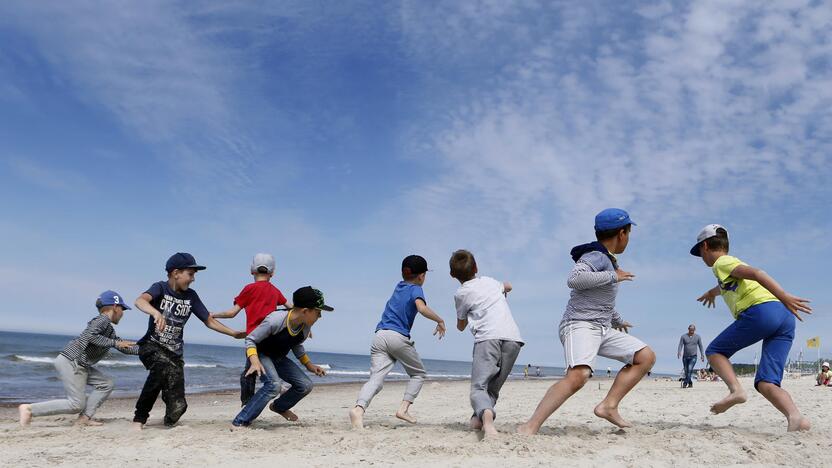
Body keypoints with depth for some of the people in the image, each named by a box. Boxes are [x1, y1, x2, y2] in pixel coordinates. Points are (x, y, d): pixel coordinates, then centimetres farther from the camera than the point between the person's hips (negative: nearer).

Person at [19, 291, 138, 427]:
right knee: (76, 405, -8)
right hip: (70, 363, -10)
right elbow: (91, 336, -29)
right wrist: (114, 343, -23)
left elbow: (124, 347, 23)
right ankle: (30, 409, -3)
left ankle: (84, 418, 3)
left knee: (106, 384, 8)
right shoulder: (102, 320, -11)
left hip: (80, 366, 10)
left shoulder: (109, 329, 18)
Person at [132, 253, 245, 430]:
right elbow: (140, 301, -27)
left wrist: (234, 333, 4)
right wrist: (156, 312, -48)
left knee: (177, 407, -9)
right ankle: (139, 417, -21)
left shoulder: (191, 296, 5)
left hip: (175, 353, 4)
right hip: (152, 346, -3)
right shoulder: (160, 288, -7)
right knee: (163, 366, -38)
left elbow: (209, 320, 12)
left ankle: (170, 420, 28)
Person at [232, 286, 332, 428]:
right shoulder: (275, 320, -34)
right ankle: (240, 422, -23)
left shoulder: (306, 328, -12)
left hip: (279, 358, 7)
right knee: (273, 384, -33)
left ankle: (279, 407, 29)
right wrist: (255, 362, -38)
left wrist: (309, 365, 5)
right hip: (260, 354, -7)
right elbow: (250, 339, -24)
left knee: (306, 385, -1)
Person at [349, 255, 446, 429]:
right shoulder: (416, 289, 4)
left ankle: (358, 408, -34)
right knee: (418, 374, 17)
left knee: (376, 379, -8)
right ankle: (404, 408, 0)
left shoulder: (399, 286, 23)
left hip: (379, 336, 5)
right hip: (398, 337, -5)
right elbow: (422, 308, -16)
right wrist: (440, 320, -5)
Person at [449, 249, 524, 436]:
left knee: (478, 387, -10)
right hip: (513, 337, 4)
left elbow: (460, 326, 26)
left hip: (487, 336, -4)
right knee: (493, 387, 12)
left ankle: (485, 415, -40)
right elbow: (508, 286, 51)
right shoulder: (490, 281, 26)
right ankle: (477, 420, -9)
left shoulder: (461, 294, 13)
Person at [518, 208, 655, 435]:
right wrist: (613, 276, -21)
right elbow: (574, 279, -32)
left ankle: (608, 406, -4)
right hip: (579, 325, -10)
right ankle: (530, 426, -33)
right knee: (579, 375, -32)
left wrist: (618, 320, 48)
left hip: (603, 329, 10)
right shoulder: (595, 256, -10)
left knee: (646, 356, 5)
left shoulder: (607, 260, 20)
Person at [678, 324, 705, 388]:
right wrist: (679, 352, -21)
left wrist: (702, 355, 2)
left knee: (690, 369, -20)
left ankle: (685, 383, -23)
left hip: (693, 357, -2)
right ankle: (690, 383, 21)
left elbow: (700, 346, 8)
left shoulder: (697, 337, 3)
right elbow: (680, 345, -5)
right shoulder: (683, 336, 1)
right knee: (686, 371, 6)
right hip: (685, 357, 2)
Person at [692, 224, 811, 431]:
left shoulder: (721, 262, 9)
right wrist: (712, 292, 82)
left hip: (761, 311, -8)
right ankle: (795, 416, -25)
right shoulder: (735, 263, 36)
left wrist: (784, 296, -24)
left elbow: (755, 273, -11)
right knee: (765, 383, 0)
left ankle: (736, 390, -12)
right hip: (786, 317, 8)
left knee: (714, 351, 11)